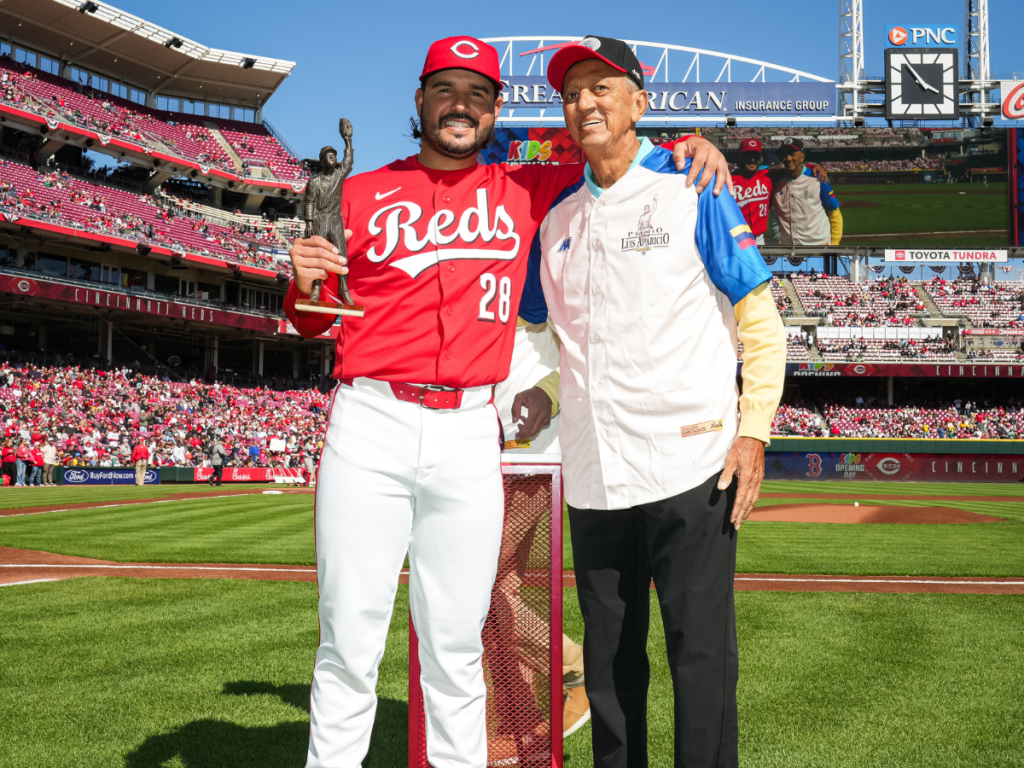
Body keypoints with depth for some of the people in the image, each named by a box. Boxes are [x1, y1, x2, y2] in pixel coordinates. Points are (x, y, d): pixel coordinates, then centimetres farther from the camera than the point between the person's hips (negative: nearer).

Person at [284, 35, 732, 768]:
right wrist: (304, 284, -9)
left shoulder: (526, 190, 14)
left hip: (469, 437, 1)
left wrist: (685, 144, 4)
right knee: (350, 642, 1)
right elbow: (313, 322, 13)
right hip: (369, 427, -1)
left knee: (456, 645, 6)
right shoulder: (363, 193, 12)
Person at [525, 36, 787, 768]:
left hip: (688, 469, -5)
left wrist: (753, 432, -10)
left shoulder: (693, 192, 0)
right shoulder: (557, 219, 15)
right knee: (608, 660, 12)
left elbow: (760, 318, -2)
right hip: (593, 479, 5)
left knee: (700, 653, -3)